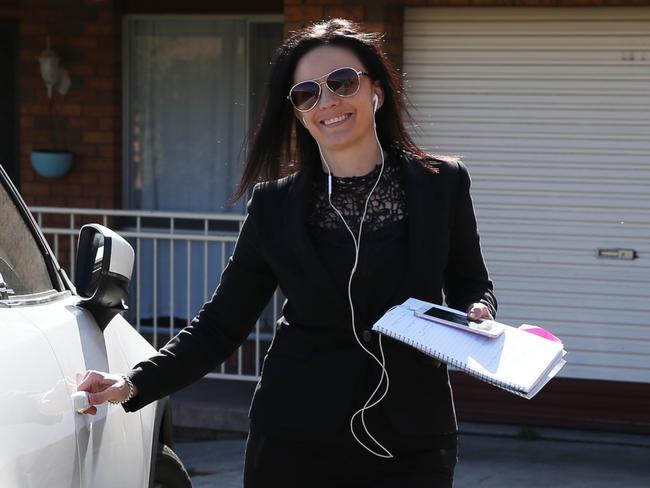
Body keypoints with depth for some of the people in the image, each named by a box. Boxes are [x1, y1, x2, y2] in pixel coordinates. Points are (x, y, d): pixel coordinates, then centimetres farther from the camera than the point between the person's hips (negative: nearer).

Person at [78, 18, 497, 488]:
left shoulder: (442, 184, 1)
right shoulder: (274, 206, 2)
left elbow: (471, 285, 14)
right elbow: (220, 325, 5)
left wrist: (478, 313, -9)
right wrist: (135, 385, -7)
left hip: (411, 448, 0)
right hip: (296, 448, 0)